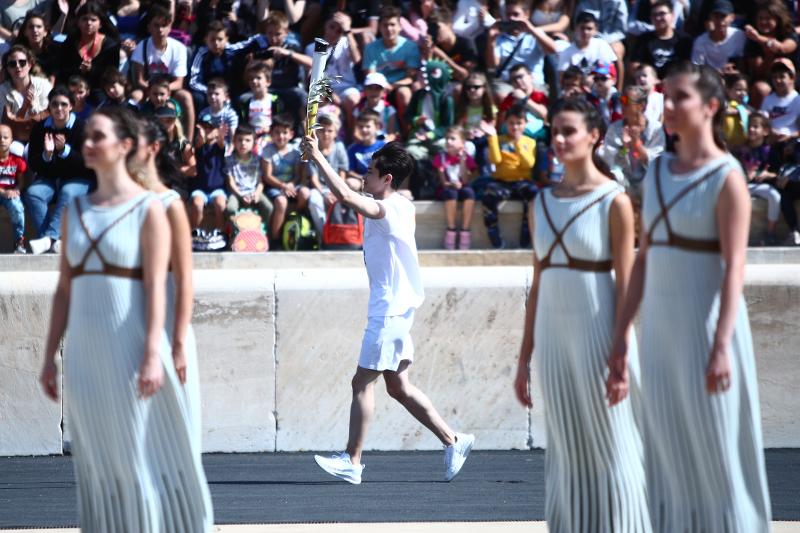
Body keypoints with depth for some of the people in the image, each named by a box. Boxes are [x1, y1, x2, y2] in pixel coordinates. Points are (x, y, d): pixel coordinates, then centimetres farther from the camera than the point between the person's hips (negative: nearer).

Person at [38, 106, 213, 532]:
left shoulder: (148, 209, -5)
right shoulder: (75, 211, 11)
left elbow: (156, 288, -11)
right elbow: (64, 289, 12)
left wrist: (153, 357, -18)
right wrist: (49, 357, 8)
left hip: (130, 349, -5)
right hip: (85, 352, 5)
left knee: (141, 455, -2)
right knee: (97, 461, 6)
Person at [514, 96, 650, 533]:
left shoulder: (613, 201, -7)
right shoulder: (544, 202, 10)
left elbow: (625, 284, -9)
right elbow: (538, 284, 13)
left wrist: (621, 360, -14)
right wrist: (525, 358, 11)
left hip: (597, 330, -5)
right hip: (553, 334, 5)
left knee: (609, 450, -1)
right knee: (567, 454, 8)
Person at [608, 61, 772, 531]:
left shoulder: (726, 177, -10)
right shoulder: (658, 172, 10)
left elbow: (735, 267, -15)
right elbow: (645, 258, 13)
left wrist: (721, 346, -22)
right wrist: (623, 331, 10)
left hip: (707, 321, -7)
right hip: (661, 325, 7)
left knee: (716, 451, -2)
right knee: (671, 452, 8)